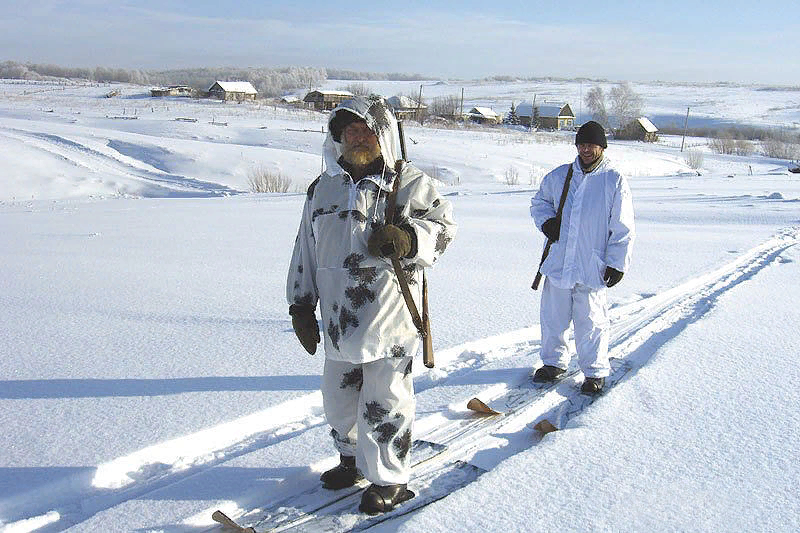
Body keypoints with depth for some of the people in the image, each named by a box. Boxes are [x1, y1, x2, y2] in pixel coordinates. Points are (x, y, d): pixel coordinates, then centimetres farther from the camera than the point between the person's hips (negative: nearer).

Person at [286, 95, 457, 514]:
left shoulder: (411, 183, -2)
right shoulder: (323, 189, 12)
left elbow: (444, 225, -6)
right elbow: (306, 251, 17)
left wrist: (408, 238, -27)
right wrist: (302, 305, 15)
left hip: (389, 318, -5)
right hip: (338, 319, 6)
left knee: (384, 403, 3)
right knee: (339, 398, 19)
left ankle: (389, 479, 23)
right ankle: (353, 459, 43)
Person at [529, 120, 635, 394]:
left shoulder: (614, 180, -2)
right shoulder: (559, 176, 7)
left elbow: (623, 228, -1)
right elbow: (539, 202, 23)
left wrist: (617, 263, -5)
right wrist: (546, 221, 2)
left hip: (592, 267, -4)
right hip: (558, 262, 4)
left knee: (591, 321, 4)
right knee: (552, 315, 13)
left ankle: (595, 372, 22)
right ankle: (554, 362, 33)